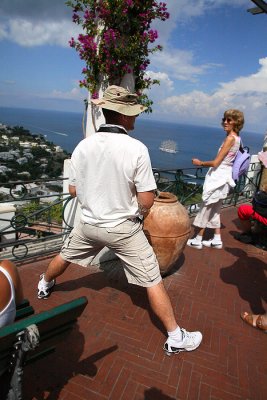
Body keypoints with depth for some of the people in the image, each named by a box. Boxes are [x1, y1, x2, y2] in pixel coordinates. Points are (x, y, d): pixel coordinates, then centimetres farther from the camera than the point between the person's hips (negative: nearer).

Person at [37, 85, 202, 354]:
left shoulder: (83, 146, -7)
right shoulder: (137, 149, -19)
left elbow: (73, 190, 2)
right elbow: (146, 201, -18)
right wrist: (136, 209, 4)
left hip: (89, 223, 5)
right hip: (124, 228, -4)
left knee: (65, 255, 32)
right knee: (153, 282, 8)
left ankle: (45, 285, 60)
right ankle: (176, 338, 22)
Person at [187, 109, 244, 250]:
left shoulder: (230, 138, -17)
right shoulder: (236, 138, 10)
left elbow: (215, 163, -19)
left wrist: (200, 163, -5)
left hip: (218, 176, -9)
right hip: (224, 175, 9)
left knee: (205, 208, 1)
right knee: (214, 210, 17)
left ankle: (197, 240, 11)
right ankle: (217, 240, 25)